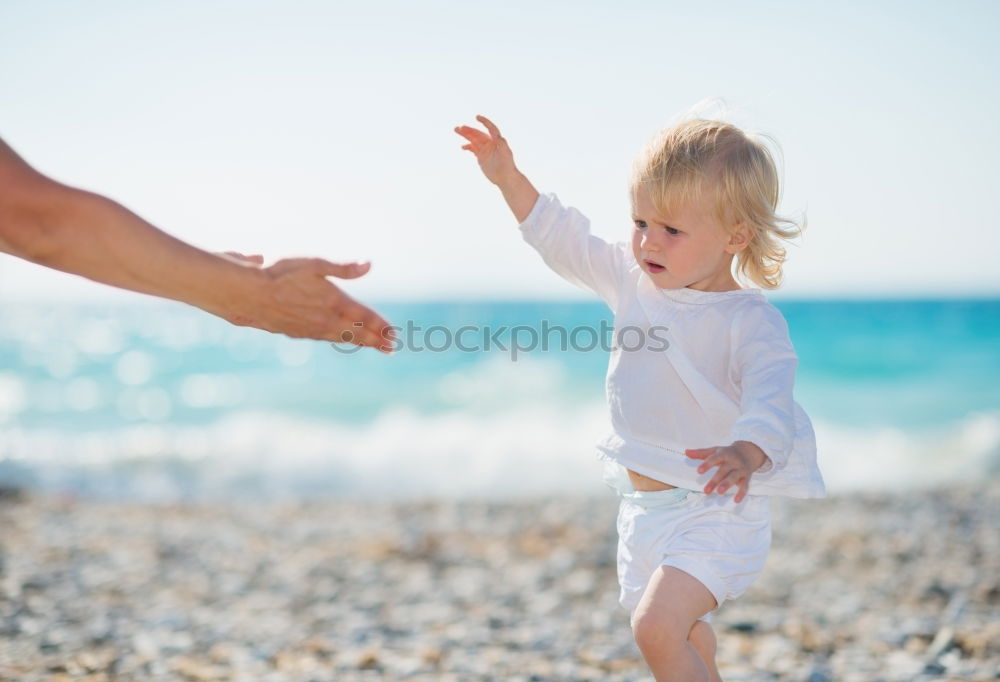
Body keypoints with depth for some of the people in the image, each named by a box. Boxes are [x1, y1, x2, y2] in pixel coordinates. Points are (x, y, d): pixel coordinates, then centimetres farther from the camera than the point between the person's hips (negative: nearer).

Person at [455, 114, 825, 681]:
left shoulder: (750, 320, -18)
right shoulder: (634, 281, 3)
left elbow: (771, 391, -32)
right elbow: (566, 241, 14)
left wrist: (749, 450, -53)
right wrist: (509, 178, 8)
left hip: (716, 510, -8)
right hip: (644, 505, 8)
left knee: (657, 626, -25)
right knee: (684, 633, 24)